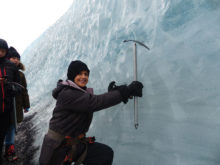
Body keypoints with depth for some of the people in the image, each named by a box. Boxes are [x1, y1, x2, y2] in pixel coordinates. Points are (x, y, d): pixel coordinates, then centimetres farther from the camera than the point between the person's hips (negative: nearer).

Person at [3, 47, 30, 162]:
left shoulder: (20, 74, 9)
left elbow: (24, 91, 12)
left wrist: (26, 105, 13)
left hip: (16, 106, 2)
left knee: (11, 128, 7)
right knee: (9, 128, 1)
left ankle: (9, 151, 18)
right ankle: (10, 150, 15)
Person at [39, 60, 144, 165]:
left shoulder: (82, 92, 7)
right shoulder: (67, 94, -21)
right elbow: (96, 102, -30)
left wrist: (111, 93, -11)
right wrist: (127, 91, -30)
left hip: (75, 143, 7)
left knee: (106, 154, -5)